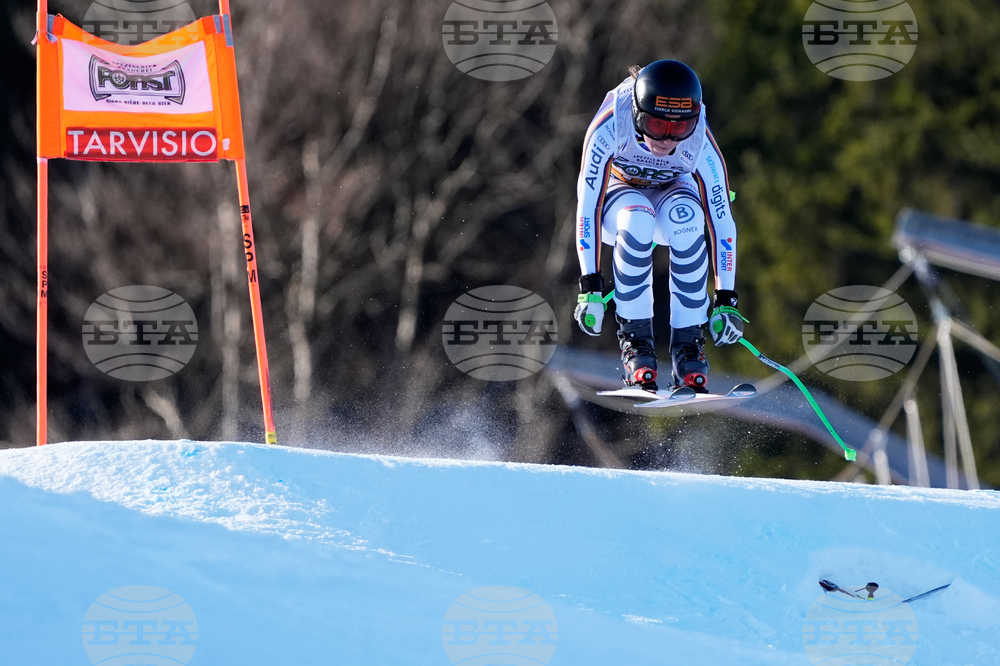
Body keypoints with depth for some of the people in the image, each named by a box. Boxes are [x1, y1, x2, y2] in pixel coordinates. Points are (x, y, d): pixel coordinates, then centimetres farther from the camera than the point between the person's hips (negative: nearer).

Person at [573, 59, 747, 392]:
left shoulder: (700, 144, -30)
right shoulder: (611, 126, -34)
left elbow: (721, 219, -24)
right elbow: (587, 205, -32)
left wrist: (726, 300, -25)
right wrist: (590, 288, -35)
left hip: (672, 192, 1)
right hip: (619, 193, -1)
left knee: (686, 215, -36)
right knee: (637, 219, -37)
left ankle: (688, 342, -28)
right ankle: (635, 340, -27)